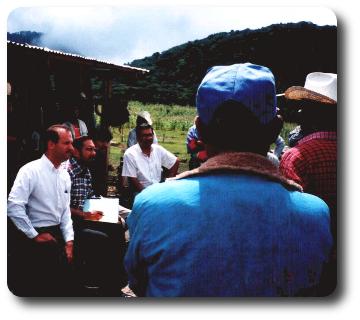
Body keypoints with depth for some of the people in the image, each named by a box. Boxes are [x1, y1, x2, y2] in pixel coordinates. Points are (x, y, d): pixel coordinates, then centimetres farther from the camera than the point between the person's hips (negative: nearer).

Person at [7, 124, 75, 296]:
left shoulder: (65, 176, 8)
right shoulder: (30, 171, -14)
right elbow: (13, 206, -22)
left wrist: (69, 241, 3)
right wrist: (34, 236, -16)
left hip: (56, 236, 6)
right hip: (32, 238, -6)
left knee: (59, 286, 7)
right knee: (32, 289, -1)